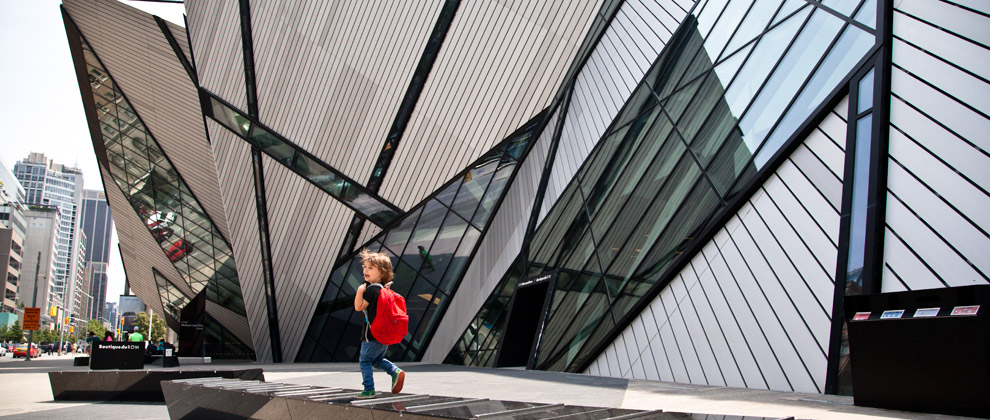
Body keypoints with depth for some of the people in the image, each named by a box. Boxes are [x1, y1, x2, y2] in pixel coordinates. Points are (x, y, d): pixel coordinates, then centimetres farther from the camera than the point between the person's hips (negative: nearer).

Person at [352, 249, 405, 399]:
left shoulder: (371, 289, -16)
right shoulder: (384, 288, 11)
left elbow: (359, 307, -20)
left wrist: (360, 291, -25)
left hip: (372, 333, -9)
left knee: (365, 360, 3)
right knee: (377, 359, 23)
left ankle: (369, 390, 4)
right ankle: (396, 372, 6)